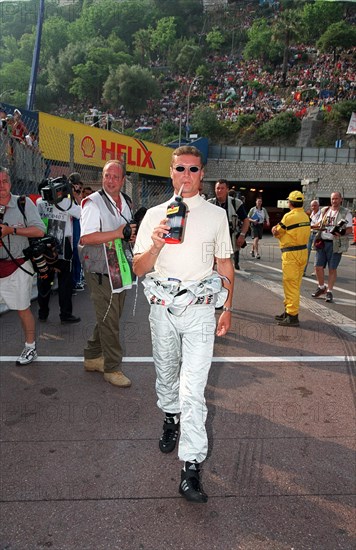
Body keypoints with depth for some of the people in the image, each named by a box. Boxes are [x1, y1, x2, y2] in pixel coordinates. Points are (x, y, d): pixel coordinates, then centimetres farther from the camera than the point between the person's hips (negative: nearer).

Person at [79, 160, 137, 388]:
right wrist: (118, 233, -26)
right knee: (109, 319, -2)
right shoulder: (93, 202, -11)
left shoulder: (126, 202, 12)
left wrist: (133, 236, 3)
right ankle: (112, 367, 11)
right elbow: (86, 238, -21)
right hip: (100, 270, -8)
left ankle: (92, 357, 31)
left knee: (111, 317, 15)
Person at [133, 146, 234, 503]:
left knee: (192, 388, -8)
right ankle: (171, 419, 46)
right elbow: (138, 269, 3)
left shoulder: (216, 215, 5)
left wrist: (227, 309, 6)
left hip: (200, 308, -2)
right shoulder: (154, 215, 6)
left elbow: (225, 265, 10)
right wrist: (156, 246, -17)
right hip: (162, 307, 2)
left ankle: (191, 467, -1)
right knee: (166, 373, 19)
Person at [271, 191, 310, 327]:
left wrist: (275, 230, 17)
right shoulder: (305, 216, 10)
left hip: (291, 254, -8)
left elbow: (276, 233, -4)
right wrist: (278, 229, 6)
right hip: (303, 251, 8)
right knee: (295, 284, 15)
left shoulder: (289, 216, -14)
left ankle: (292, 316, 0)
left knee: (291, 285, -3)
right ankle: (289, 311, 26)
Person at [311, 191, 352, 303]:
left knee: (332, 268, 1)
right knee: (318, 266, 3)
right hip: (322, 243, 4)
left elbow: (350, 229, -4)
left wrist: (342, 232, -25)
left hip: (335, 244, -4)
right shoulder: (324, 211, 12)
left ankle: (329, 291, 13)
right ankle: (321, 287, 24)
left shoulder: (346, 213, -1)